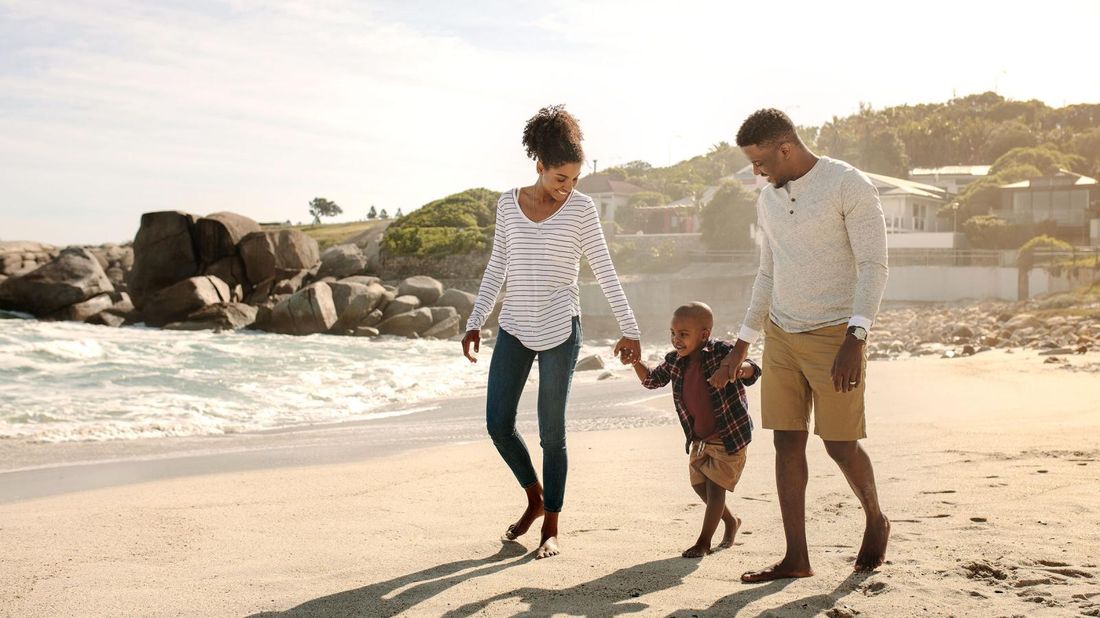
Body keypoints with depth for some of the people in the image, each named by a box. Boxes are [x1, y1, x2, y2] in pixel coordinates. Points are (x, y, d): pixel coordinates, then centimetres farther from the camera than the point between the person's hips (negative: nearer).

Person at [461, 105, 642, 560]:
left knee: (551, 433, 0)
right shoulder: (509, 203, 5)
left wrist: (629, 329, -4)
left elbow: (604, 271, -2)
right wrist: (475, 323, 8)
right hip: (514, 329, 4)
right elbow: (497, 268, 12)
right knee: (498, 424, 1)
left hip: (559, 330, -4)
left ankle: (551, 528, 13)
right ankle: (535, 499, 26)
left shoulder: (580, 208, -4)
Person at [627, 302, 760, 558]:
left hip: (730, 437, -7)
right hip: (699, 439, 7)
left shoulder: (722, 352, -20)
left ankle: (704, 541, 8)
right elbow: (651, 380, 10)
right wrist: (635, 361, -10)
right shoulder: (675, 361, -3)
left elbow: (753, 371, -29)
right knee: (700, 486, 15)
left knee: (715, 486, -5)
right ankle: (731, 521, 40)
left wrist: (739, 369, -53)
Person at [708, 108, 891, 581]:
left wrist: (854, 339, -25)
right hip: (781, 334, 6)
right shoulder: (768, 200, 11)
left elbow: (873, 267, -15)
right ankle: (796, 559, 8)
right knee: (787, 441, 3)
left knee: (841, 444, -1)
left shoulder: (849, 186, -11)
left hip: (834, 334, -6)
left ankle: (875, 521, 28)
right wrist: (740, 347, 18)